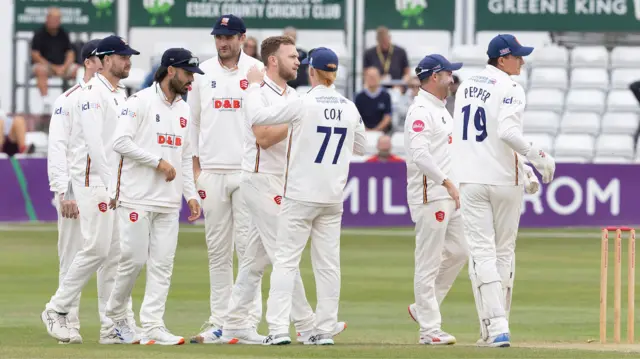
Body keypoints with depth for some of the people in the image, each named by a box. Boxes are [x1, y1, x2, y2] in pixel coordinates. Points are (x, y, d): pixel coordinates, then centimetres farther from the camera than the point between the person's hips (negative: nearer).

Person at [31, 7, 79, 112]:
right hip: (44, 64, -4)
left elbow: (70, 53, 7)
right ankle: (46, 102, -42)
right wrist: (53, 67, -15)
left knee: (77, 70, -22)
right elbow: (35, 55, -8)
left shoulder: (63, 34, 8)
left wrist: (64, 67, -14)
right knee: (40, 70, -38)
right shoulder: (39, 34, -3)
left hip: (62, 65, 4)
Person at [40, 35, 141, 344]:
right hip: (94, 181, -9)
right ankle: (57, 309, 0)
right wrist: (110, 185, -21)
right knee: (96, 248, -13)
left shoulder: (121, 95, 18)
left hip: (116, 182, 9)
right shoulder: (92, 93, -11)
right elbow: (94, 143, -18)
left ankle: (113, 326, 5)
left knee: (115, 254, 5)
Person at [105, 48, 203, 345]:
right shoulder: (141, 102, -7)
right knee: (134, 259, -6)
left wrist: (191, 194, 13)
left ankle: (152, 326, -1)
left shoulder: (184, 110, 17)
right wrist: (159, 162, -15)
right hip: (138, 198, -7)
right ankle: (115, 316, 13)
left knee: (163, 263, 0)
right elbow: (121, 142, -16)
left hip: (169, 201, 7)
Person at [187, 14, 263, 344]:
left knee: (248, 247, -5)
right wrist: (196, 169, 7)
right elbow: (193, 121, 13)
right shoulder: (202, 73, 9)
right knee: (217, 250, 4)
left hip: (248, 171, -3)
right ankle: (219, 319, 8)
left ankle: (250, 319, -3)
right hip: (212, 172, 3)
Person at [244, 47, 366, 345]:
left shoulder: (303, 104, -13)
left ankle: (278, 329, -9)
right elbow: (360, 146, 17)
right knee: (328, 263, 7)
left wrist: (254, 85, 5)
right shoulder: (349, 108, 2)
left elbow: (257, 115, -9)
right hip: (333, 197, 4)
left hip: (300, 195, -4)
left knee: (286, 261, -2)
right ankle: (325, 330, 6)